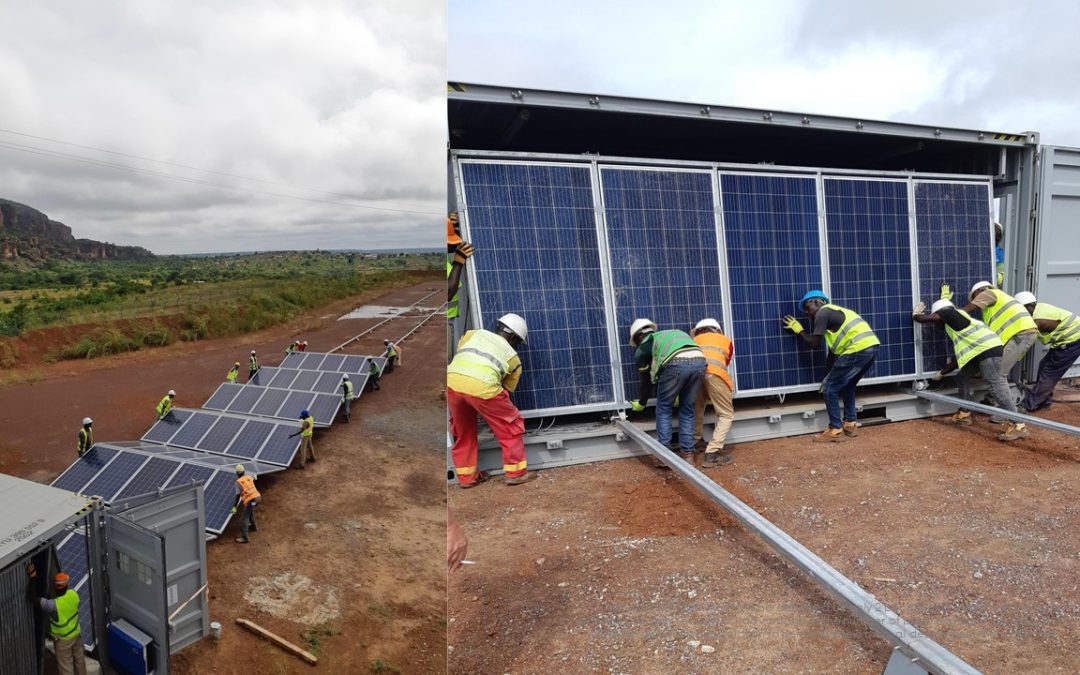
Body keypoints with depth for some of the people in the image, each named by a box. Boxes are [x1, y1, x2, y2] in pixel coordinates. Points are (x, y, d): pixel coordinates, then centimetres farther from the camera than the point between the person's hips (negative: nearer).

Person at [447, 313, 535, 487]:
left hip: (452, 381, 4)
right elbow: (507, 389, 28)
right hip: (481, 386, -4)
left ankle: (466, 476, 34)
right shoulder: (513, 357, 24)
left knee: (462, 429, 26)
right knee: (510, 425, 18)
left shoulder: (473, 334, 30)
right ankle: (515, 472, 24)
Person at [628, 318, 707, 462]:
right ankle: (687, 453, 21)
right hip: (699, 361, 5)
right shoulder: (674, 333, 39)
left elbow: (646, 380, 28)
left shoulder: (643, 347, 24)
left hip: (676, 363, -5)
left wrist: (641, 403, 45)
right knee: (687, 410, 19)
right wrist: (678, 396, 51)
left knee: (663, 409, 14)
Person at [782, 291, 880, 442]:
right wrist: (829, 375, 31)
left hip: (858, 350, -10)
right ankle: (851, 424, 31)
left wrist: (798, 330, 14)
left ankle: (836, 430, 5)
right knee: (847, 385, 27)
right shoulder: (834, 312, 28)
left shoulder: (822, 312, 0)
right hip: (871, 347, 10)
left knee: (830, 388, 1)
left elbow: (814, 344, -2)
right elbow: (833, 349, 29)